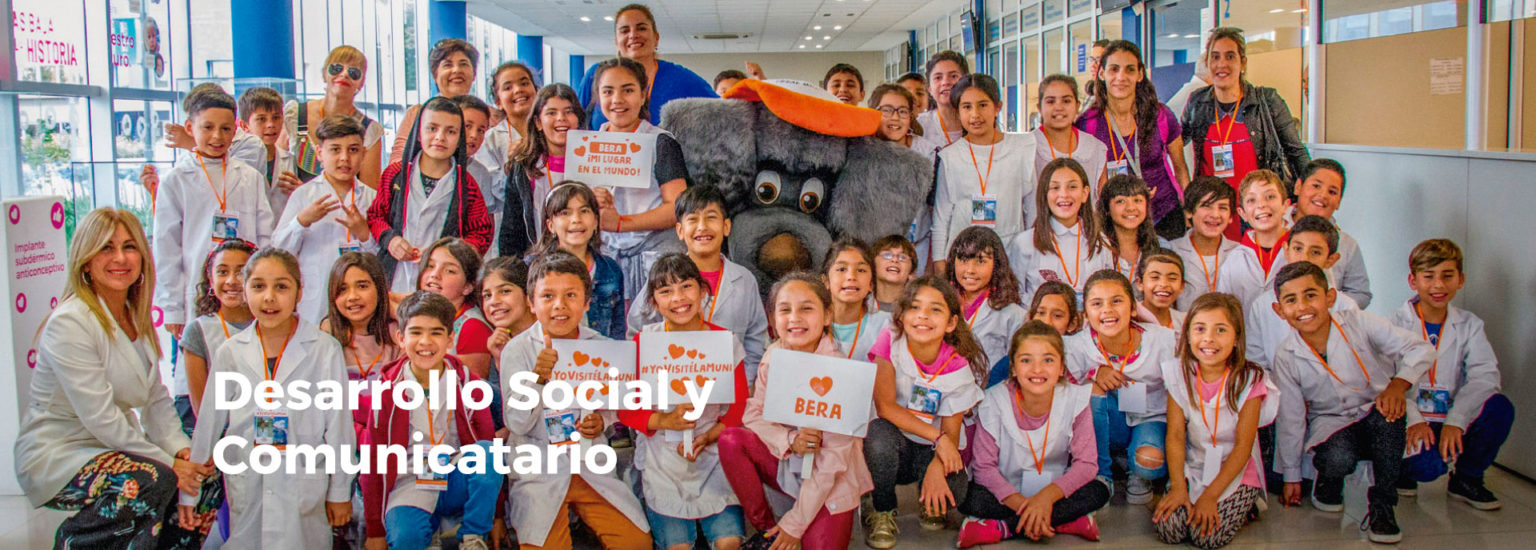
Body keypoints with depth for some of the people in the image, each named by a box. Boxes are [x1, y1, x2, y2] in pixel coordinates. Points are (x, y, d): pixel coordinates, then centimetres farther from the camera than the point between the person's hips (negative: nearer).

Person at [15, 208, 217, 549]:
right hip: (55, 456, -8)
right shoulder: (70, 323, -20)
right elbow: (100, 418, -23)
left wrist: (181, 447, -11)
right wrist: (167, 462, -22)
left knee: (206, 474, -7)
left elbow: (156, 399, 7)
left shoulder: (136, 317, 7)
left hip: (115, 445, 8)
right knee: (150, 481, -31)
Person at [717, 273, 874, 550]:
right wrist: (789, 440, -24)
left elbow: (832, 458, -21)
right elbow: (753, 413, -1)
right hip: (786, 462, 4)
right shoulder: (773, 356, -8)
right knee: (730, 439, -19)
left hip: (832, 482, -4)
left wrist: (795, 523, -19)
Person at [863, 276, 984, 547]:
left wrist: (937, 466, -32)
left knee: (952, 490, -30)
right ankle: (883, 513, -8)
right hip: (893, 444, 0)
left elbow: (951, 431, -10)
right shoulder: (891, 342, -15)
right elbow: (885, 406, -19)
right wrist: (937, 436, -24)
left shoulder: (958, 366, -12)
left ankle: (931, 506, 12)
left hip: (931, 452, 0)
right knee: (879, 432, -35)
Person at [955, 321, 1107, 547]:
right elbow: (984, 466, -17)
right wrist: (1022, 504, -29)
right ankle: (1065, 522, -22)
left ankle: (1003, 528, -21)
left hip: (1053, 491, 2)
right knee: (970, 499, -29)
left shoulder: (1075, 399, -13)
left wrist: (1047, 495, -30)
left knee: (1099, 492, -24)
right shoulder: (995, 401, -16)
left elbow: (1086, 462, -14)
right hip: (1007, 493, -2)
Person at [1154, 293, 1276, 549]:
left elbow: (1242, 446, -13)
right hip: (1192, 469, 2)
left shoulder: (1249, 380, -13)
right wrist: (1178, 487, -17)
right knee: (1168, 529, -18)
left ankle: (1243, 508, 9)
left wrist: (1211, 495, -18)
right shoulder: (1180, 374, -6)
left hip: (1235, 472, -2)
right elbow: (1175, 435, -6)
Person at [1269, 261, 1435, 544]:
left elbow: (1421, 349, -14)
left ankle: (1382, 507, -21)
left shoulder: (1358, 324, -13)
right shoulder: (1286, 358, -9)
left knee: (1387, 413, -35)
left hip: (1377, 418, 1)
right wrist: (1292, 476, 4)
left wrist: (1398, 384, -33)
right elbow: (1290, 418, -2)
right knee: (1337, 459, -34)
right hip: (1330, 423, 0)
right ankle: (1328, 480, 6)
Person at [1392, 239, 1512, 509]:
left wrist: (1455, 421, -25)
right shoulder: (1397, 323, -1)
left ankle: (1467, 479, -1)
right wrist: (1412, 420, -28)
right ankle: (1402, 468, 7)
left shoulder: (1469, 325, 7)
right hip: (1409, 421, -4)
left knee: (1500, 407, -25)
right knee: (1428, 464, -33)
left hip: (1452, 422, 4)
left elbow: (1485, 375, -9)